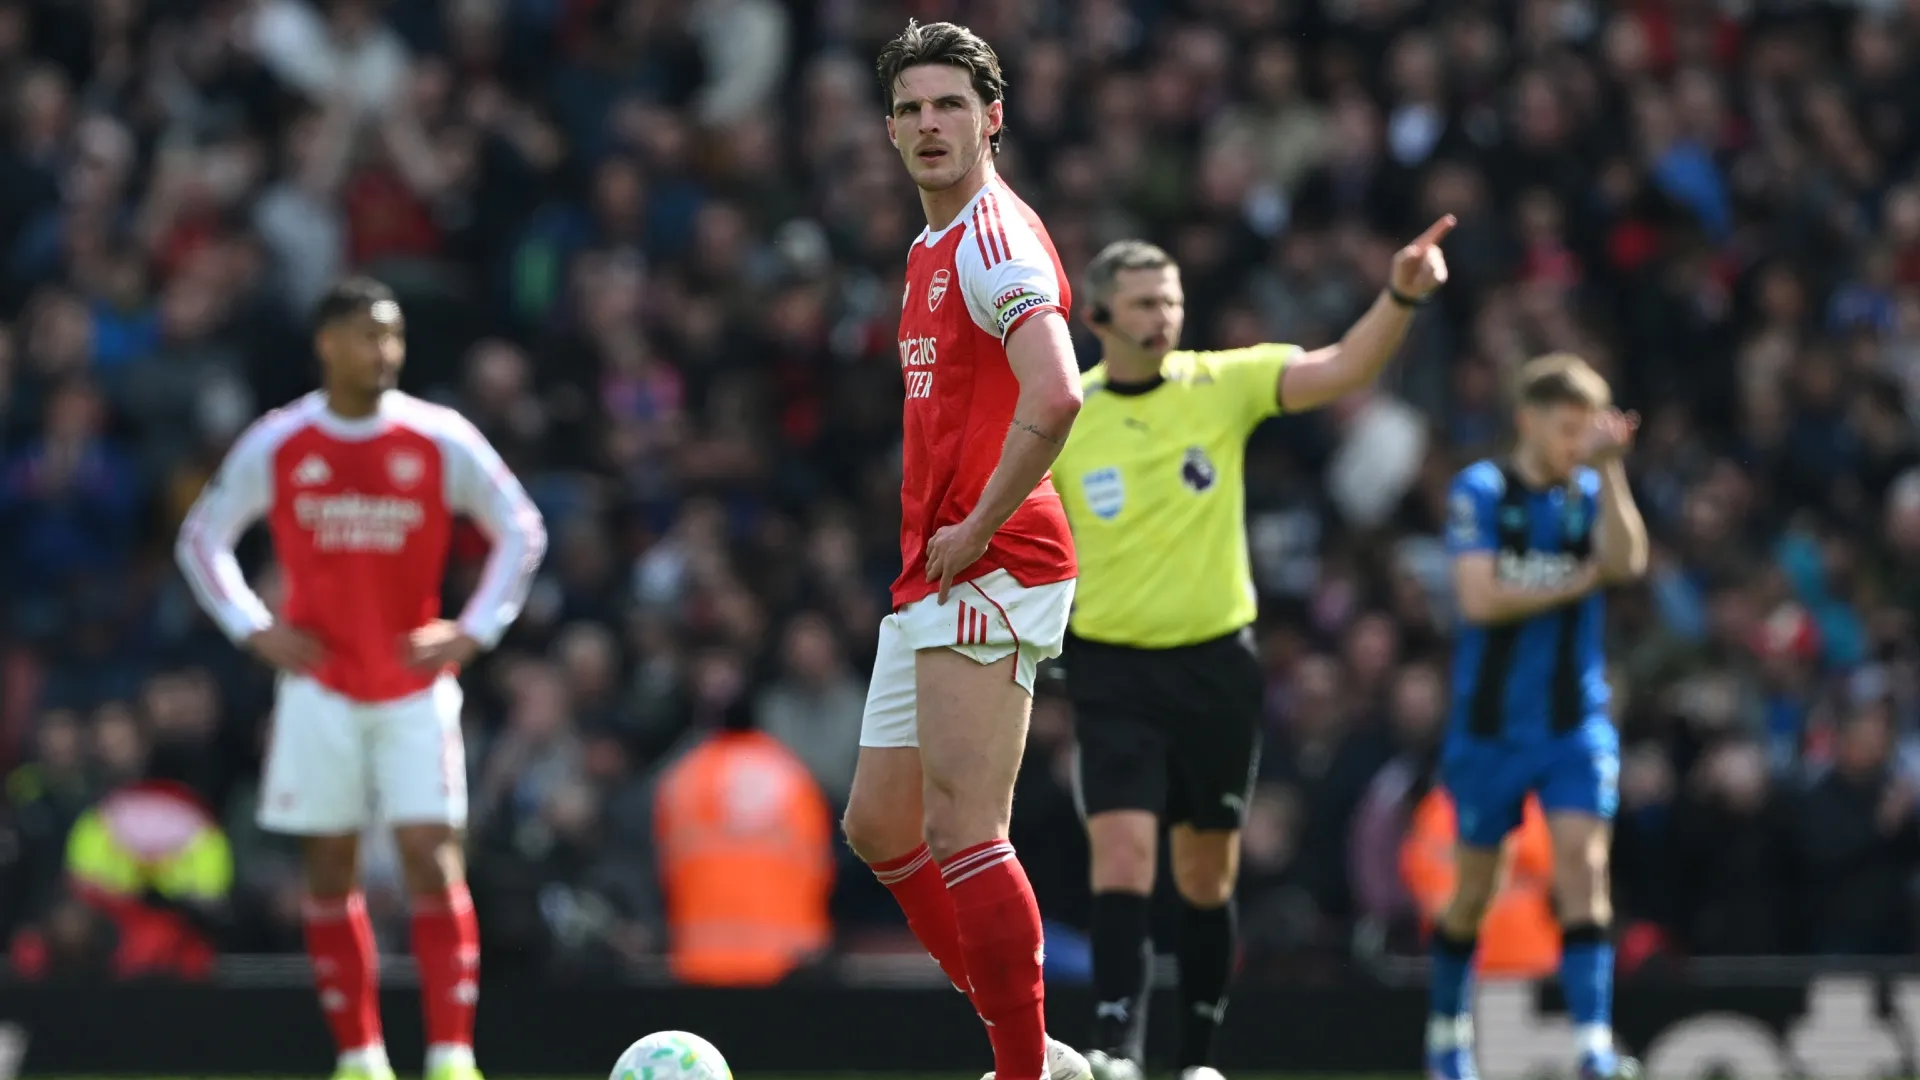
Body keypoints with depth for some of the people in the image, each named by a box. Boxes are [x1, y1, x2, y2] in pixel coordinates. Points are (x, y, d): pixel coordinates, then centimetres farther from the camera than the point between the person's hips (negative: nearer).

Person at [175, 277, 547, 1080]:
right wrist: (255, 629, -2)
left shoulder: (441, 440, -4)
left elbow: (522, 532, 6)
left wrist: (472, 631, -4)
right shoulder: (276, 446, -2)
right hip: (320, 687, 1)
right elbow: (201, 540, 10)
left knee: (433, 862, -11)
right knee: (331, 872, 2)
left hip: (416, 686, -1)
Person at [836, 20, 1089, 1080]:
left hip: (989, 571, -11)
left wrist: (977, 528, -20)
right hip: (930, 589, 11)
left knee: (960, 830, -15)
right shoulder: (930, 251, 20)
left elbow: (1054, 396, -27)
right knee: (878, 828, 13)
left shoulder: (995, 238, -12)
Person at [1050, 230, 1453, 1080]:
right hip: (1113, 667, -1)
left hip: (1216, 661, 1)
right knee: (1121, 851, -17)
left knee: (1207, 873, 9)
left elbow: (1342, 368, -16)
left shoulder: (1222, 384, -3)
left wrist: (1401, 296, -32)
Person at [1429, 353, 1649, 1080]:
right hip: (1490, 723, -2)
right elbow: (1480, 598, -16)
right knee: (1474, 888, 9)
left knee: (1583, 864, -15)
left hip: (1576, 720, 2)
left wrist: (1609, 470, -22)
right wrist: (1577, 583, -10)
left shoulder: (1590, 493, 4)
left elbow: (1625, 561, -15)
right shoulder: (1480, 491, -6)